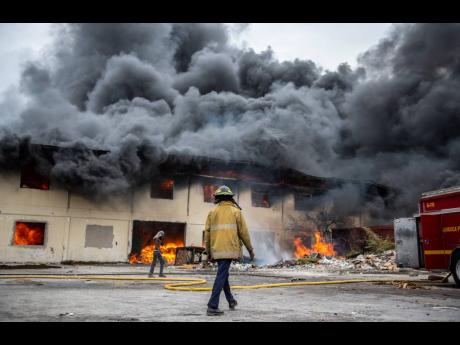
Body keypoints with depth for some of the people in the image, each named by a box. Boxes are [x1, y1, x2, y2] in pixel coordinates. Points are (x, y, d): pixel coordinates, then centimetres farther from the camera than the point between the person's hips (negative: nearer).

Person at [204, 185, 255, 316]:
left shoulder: (213, 212, 10)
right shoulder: (235, 211, 2)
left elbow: (207, 232, 8)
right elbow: (243, 232, 0)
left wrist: (208, 251, 15)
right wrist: (250, 249, 10)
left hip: (217, 250, 4)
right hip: (228, 249, -4)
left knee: (223, 274, 20)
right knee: (221, 276, -6)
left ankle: (231, 301, 32)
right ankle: (212, 306, -10)